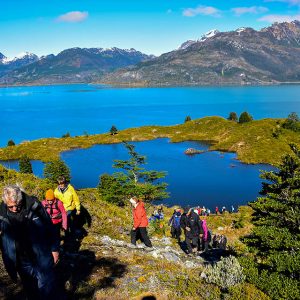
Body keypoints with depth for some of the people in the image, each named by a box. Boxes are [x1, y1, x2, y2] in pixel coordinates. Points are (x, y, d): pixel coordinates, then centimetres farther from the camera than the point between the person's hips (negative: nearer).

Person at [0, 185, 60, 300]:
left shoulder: (34, 205, -15)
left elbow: (49, 227, -5)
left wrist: (54, 249, -1)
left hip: (42, 258, -3)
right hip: (22, 262, 3)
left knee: (47, 289, 5)